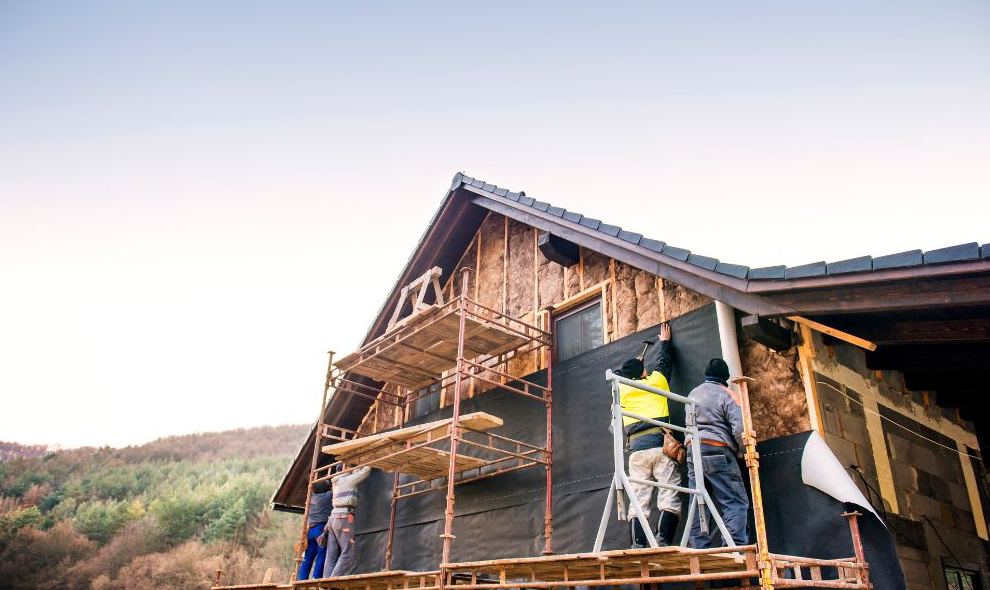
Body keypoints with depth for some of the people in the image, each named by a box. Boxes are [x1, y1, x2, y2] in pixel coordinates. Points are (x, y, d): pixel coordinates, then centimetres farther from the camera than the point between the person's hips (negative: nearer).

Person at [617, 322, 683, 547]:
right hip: (660, 445, -2)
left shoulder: (622, 389, 17)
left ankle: (638, 546, -12)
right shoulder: (655, 381, 13)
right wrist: (665, 341, 49)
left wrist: (632, 366, 57)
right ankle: (662, 543, -21)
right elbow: (663, 362, 32)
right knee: (669, 499, -5)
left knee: (638, 502, 0)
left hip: (637, 449, 2)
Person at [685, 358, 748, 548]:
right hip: (718, 451, -6)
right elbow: (740, 428, -11)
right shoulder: (726, 394, -2)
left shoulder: (693, 393, 18)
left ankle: (700, 550, 3)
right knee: (736, 502, -4)